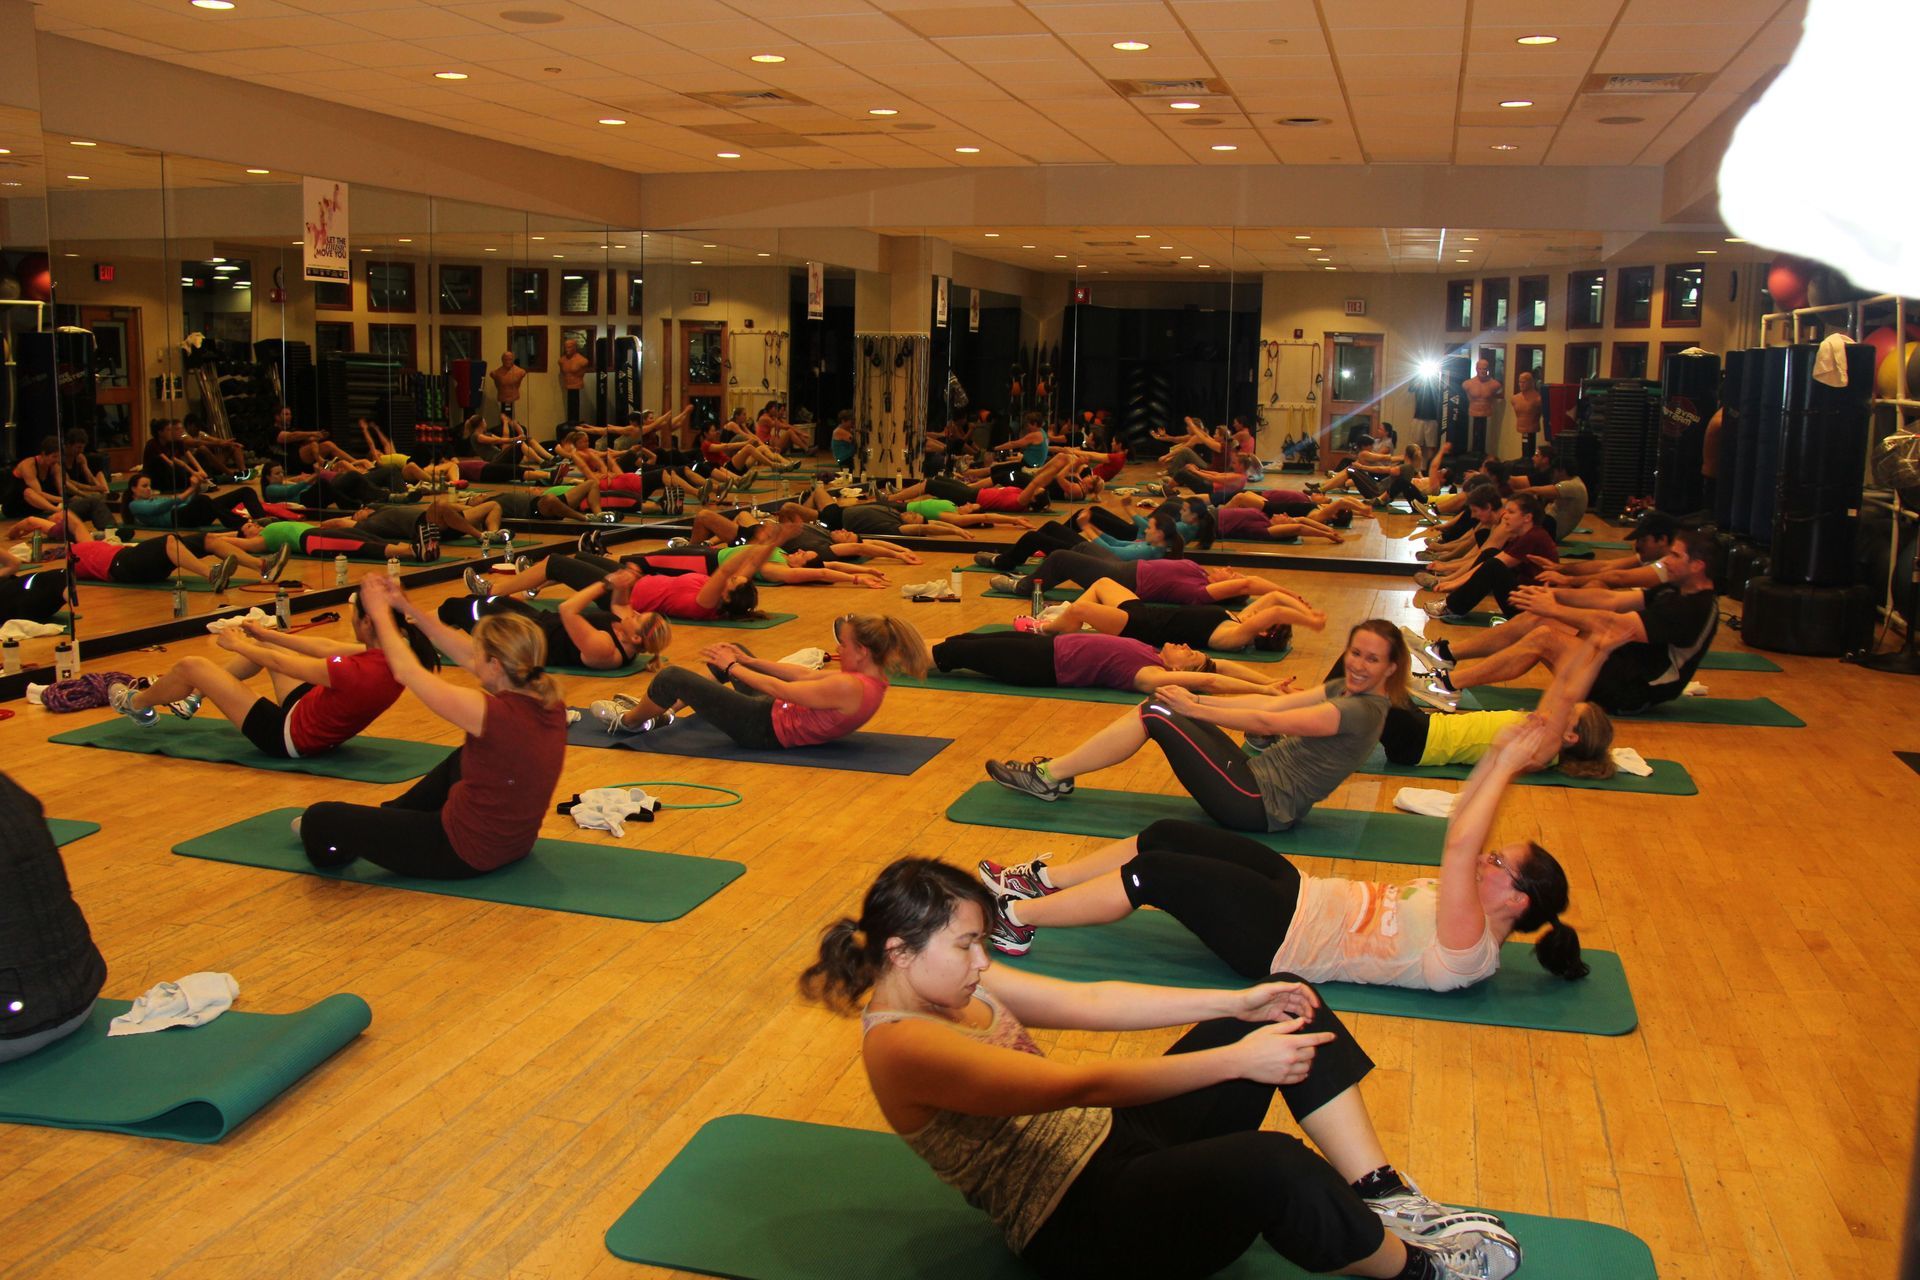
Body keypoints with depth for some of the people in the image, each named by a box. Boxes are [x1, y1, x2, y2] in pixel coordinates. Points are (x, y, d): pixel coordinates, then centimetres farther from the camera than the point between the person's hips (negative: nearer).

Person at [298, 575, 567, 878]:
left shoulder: (494, 714, -30)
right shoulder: (546, 699, -9)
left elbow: (407, 672, -16)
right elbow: (464, 653, 5)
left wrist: (381, 613, -1)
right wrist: (408, 608, 8)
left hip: (466, 852, -8)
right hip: (511, 841, 8)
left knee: (320, 819, 2)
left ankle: (338, 849, 36)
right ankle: (390, 817, 50)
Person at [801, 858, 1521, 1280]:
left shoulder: (952, 986, 5)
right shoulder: (902, 1046, -24)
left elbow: (1090, 1002, 4)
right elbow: (1081, 1083, -28)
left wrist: (1238, 1003, -4)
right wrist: (1236, 1059, -28)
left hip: (1110, 1142, 10)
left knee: (1288, 1011, 1)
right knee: (1275, 1167, -35)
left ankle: (1389, 1200, 0)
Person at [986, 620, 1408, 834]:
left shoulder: (1364, 709, -15)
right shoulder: (1344, 688, 12)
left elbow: (1267, 722, -18)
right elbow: (1273, 703, 7)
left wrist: (1194, 710, -12)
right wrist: (1196, 700, 0)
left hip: (1259, 805, -9)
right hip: (1256, 782, 9)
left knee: (1156, 714, -14)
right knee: (1158, 707, 1)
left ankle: (1050, 776, -7)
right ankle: (1055, 774, 2)